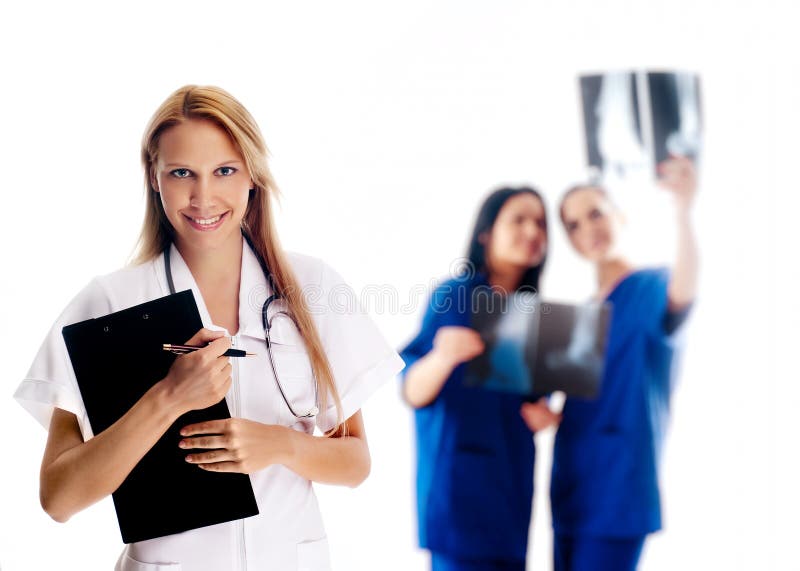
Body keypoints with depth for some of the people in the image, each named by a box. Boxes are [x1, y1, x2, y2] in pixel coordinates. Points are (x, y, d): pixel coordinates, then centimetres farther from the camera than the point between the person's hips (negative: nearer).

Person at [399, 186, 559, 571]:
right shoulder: (453, 295, -6)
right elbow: (414, 393, -11)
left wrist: (544, 415, -3)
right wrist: (442, 358, -31)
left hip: (512, 481, 6)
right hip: (459, 478, -6)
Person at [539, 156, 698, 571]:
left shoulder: (651, 287, -6)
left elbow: (683, 293, -32)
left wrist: (683, 209, -48)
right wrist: (543, 412, 0)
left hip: (619, 491, -7)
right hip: (572, 489, 8)